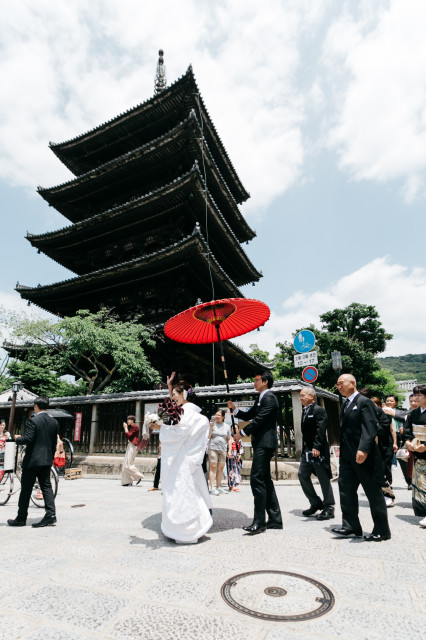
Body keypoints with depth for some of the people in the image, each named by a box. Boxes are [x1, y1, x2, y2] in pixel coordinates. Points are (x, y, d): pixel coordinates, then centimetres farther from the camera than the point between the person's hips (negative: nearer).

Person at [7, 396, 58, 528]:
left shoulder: (33, 421, -14)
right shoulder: (54, 422, 7)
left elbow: (28, 439, -20)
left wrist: (17, 438, 1)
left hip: (32, 460, -6)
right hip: (47, 460, 6)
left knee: (26, 489, 7)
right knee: (46, 486, 8)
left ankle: (21, 518, 18)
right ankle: (51, 515, 2)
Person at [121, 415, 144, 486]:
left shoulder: (135, 427, -11)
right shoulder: (131, 427, 16)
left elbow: (128, 435, -16)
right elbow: (127, 436, 16)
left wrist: (125, 427, -6)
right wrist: (125, 428, 9)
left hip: (133, 446, -10)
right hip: (130, 445, 10)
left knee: (128, 464, -10)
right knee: (126, 464, 8)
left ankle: (139, 476, 1)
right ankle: (128, 481, 12)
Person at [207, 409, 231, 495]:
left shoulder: (226, 426, 10)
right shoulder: (212, 424, 0)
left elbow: (229, 439, 16)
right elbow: (208, 437, -6)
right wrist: (211, 427, -15)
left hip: (223, 449, 4)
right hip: (213, 448, -3)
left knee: (221, 468, 5)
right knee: (213, 467, -7)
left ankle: (218, 487, 15)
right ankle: (212, 488, -7)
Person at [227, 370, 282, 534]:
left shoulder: (269, 398, -13)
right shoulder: (260, 399, 18)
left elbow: (259, 420, -19)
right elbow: (248, 416, 20)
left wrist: (242, 432, -12)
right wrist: (234, 409, 5)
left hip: (265, 443, -11)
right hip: (261, 443, 11)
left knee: (257, 479, -10)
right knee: (265, 480, 13)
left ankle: (259, 521, -3)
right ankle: (275, 519, 22)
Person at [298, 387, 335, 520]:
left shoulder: (319, 410, -12)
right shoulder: (305, 411, 14)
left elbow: (320, 430, -21)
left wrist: (316, 447, -28)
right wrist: (304, 448, 16)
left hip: (318, 450, -9)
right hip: (307, 450, 9)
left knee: (323, 478, 2)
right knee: (302, 474, 9)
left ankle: (328, 508, 15)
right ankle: (316, 503, 23)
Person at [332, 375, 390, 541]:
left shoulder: (364, 402, -10)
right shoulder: (345, 404, 16)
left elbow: (370, 427, -20)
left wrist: (363, 449, -29)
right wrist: (342, 451, 16)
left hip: (364, 455, -8)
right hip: (347, 456, 8)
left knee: (373, 493, 4)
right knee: (345, 488, 7)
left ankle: (381, 530, 17)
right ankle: (351, 526, 16)